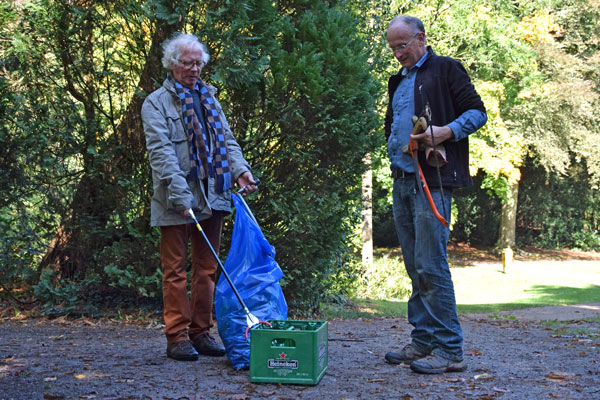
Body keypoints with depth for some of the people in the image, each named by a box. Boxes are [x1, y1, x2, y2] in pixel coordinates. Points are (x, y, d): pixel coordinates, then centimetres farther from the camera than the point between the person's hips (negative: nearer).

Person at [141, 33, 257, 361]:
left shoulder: (209, 98, 19)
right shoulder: (156, 103, -1)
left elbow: (226, 138, 16)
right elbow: (160, 152, -11)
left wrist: (239, 169, -4)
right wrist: (180, 194, -22)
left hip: (212, 197, 6)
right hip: (176, 203, -6)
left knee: (207, 269, 9)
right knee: (176, 270, 0)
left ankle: (201, 332, 17)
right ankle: (177, 337, 5)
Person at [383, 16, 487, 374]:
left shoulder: (445, 69, 2)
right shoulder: (398, 82, 24)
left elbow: (478, 112, -4)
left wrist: (447, 131, -20)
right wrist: (395, 147, 12)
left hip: (432, 180, -8)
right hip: (402, 182, 8)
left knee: (431, 265, -12)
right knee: (415, 267, 10)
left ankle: (450, 350, -6)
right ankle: (422, 342, 17)